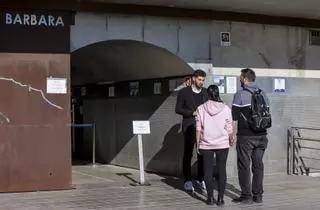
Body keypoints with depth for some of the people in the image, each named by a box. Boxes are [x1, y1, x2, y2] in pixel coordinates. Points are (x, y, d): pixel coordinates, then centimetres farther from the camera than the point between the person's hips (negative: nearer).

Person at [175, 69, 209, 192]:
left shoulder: (206, 93, 10)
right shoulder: (184, 92, 0)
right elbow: (178, 109, -1)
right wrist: (192, 113, -13)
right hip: (189, 127, -3)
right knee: (188, 154, 0)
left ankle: (200, 178, 17)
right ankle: (187, 181, 6)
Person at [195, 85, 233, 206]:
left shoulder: (201, 109, -2)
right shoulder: (225, 109, -3)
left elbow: (198, 129, -1)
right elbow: (229, 129, 0)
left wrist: (198, 144, 6)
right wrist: (231, 141, 14)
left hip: (206, 145, 0)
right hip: (222, 144, 0)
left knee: (208, 171, 7)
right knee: (221, 170, 5)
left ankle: (210, 198, 9)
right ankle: (220, 198, 6)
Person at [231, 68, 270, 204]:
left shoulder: (240, 95, -7)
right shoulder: (262, 94, 10)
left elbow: (235, 117, -8)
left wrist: (234, 134, -1)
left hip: (245, 136, -5)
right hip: (261, 136, 5)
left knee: (244, 166, 2)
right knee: (258, 165, 9)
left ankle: (246, 195, 2)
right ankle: (258, 195, 11)